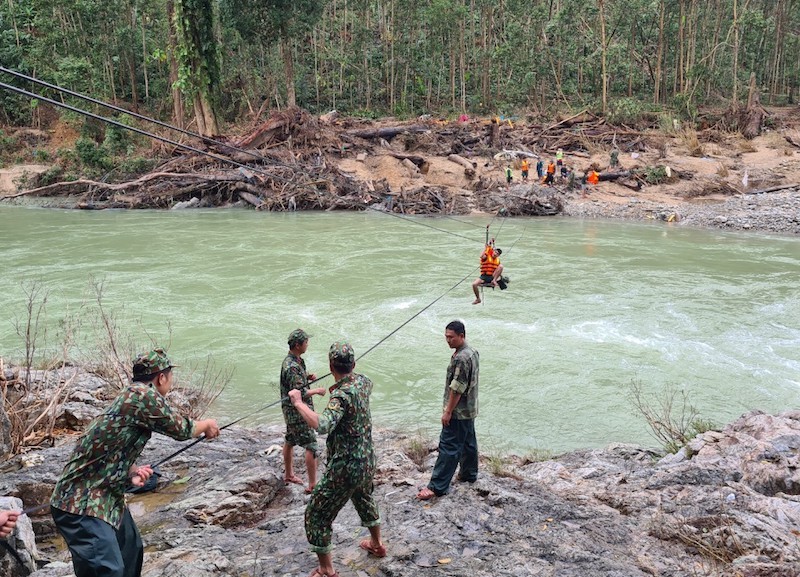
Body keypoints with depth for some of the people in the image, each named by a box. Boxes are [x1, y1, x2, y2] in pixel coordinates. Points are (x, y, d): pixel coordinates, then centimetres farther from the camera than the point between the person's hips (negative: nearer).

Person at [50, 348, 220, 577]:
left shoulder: (132, 396, 11)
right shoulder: (144, 395, -18)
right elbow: (180, 429, -7)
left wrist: (133, 473, -1)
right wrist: (207, 424, 13)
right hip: (82, 504, -10)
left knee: (131, 552, 23)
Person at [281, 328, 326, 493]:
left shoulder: (296, 360, 6)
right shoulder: (292, 366, -26)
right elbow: (300, 393, -27)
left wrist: (308, 377, 4)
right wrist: (317, 391, -14)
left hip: (291, 410, 11)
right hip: (298, 411, -11)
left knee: (290, 441, 22)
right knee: (310, 445, -7)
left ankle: (289, 474, 38)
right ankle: (312, 484, -4)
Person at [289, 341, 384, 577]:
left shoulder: (341, 394, -26)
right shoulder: (363, 382, -2)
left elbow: (322, 426, -45)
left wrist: (299, 403, -34)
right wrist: (339, 387, 34)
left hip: (345, 467, -8)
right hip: (366, 460, 8)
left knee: (316, 515, 6)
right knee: (364, 499, 34)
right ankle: (377, 544, 51)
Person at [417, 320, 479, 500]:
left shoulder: (461, 358, -25)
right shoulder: (472, 352, 7)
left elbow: (457, 388, -24)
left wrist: (448, 411, -17)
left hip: (458, 412, -10)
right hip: (469, 409, 10)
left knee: (449, 447, -7)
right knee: (468, 442, 20)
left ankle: (437, 487, -4)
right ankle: (469, 474, 34)